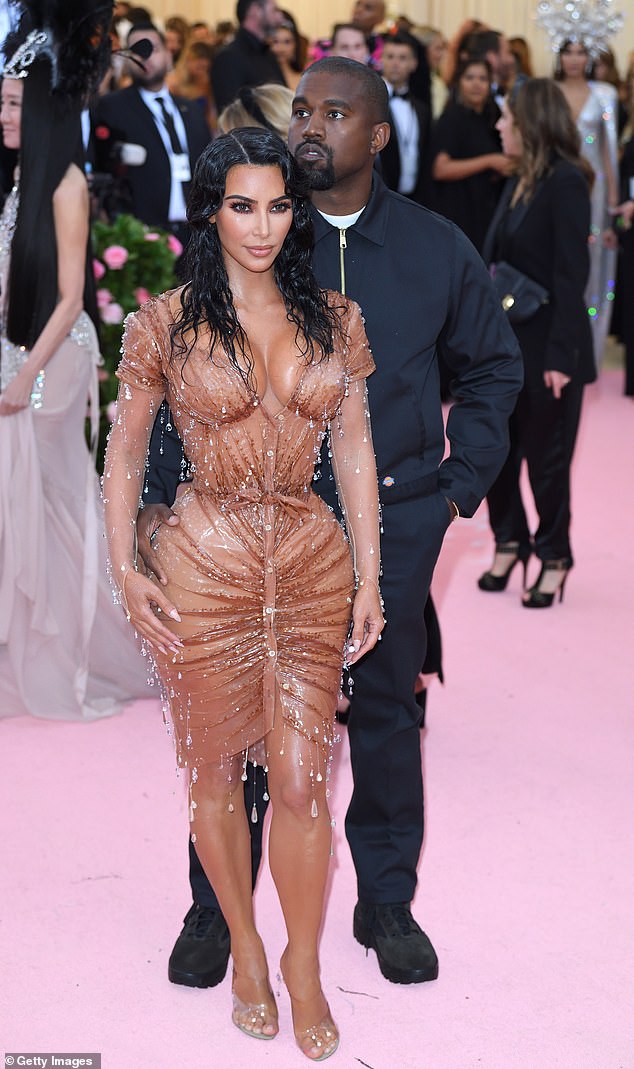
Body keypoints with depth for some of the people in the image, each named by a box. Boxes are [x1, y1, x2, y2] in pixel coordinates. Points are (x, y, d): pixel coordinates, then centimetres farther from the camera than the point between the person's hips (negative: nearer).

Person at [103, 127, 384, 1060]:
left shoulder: (334, 320, 4)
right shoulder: (168, 322, -3)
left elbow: (356, 451, 7)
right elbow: (126, 449, 4)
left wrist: (369, 579, 4)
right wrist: (125, 571, -4)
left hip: (313, 562, 1)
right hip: (206, 563, -1)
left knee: (301, 780, 2)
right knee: (216, 772, 11)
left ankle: (304, 965, 20)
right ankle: (244, 944, 32)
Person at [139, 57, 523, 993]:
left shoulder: (437, 249, 4)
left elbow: (493, 367, 16)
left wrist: (464, 480, 7)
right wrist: (160, 494, -6)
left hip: (396, 519, 1)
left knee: (387, 709, 11)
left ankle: (388, 905, 27)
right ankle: (214, 913, 17)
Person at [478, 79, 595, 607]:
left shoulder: (566, 183, -14)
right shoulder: (518, 184, 11)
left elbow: (571, 273, -18)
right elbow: (498, 261, 10)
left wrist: (560, 355, -21)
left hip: (547, 347, -7)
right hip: (505, 342, 7)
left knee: (547, 456, 5)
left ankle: (554, 556, 21)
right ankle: (510, 541, 27)